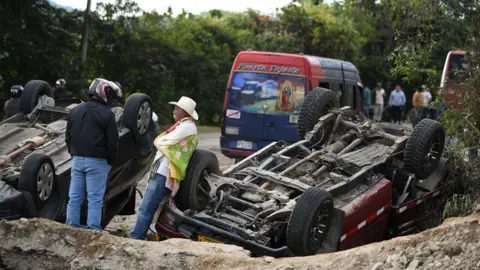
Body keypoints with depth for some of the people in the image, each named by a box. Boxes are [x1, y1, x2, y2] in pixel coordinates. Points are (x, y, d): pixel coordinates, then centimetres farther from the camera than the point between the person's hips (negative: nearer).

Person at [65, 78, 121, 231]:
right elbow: (112, 141, -7)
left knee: (74, 197, 8)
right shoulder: (106, 114, -7)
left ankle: (71, 229, 10)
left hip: (77, 159, 5)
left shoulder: (75, 111, 11)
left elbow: (68, 137, 15)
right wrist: (110, 162, 4)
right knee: (95, 199, -3)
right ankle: (94, 230, -4)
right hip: (97, 161, -5)